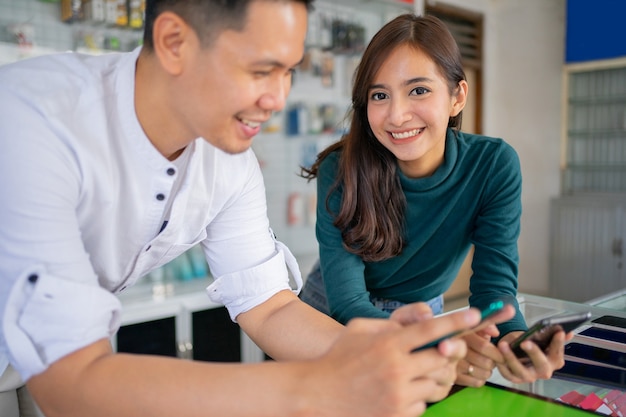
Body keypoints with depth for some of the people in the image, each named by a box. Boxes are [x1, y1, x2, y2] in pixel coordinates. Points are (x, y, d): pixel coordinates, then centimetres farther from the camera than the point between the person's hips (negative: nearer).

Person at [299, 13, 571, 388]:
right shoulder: (341, 172, -24)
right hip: (335, 326, -1)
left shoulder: (494, 165, -18)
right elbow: (347, 303, -28)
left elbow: (494, 283, -18)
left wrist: (513, 338, -41)